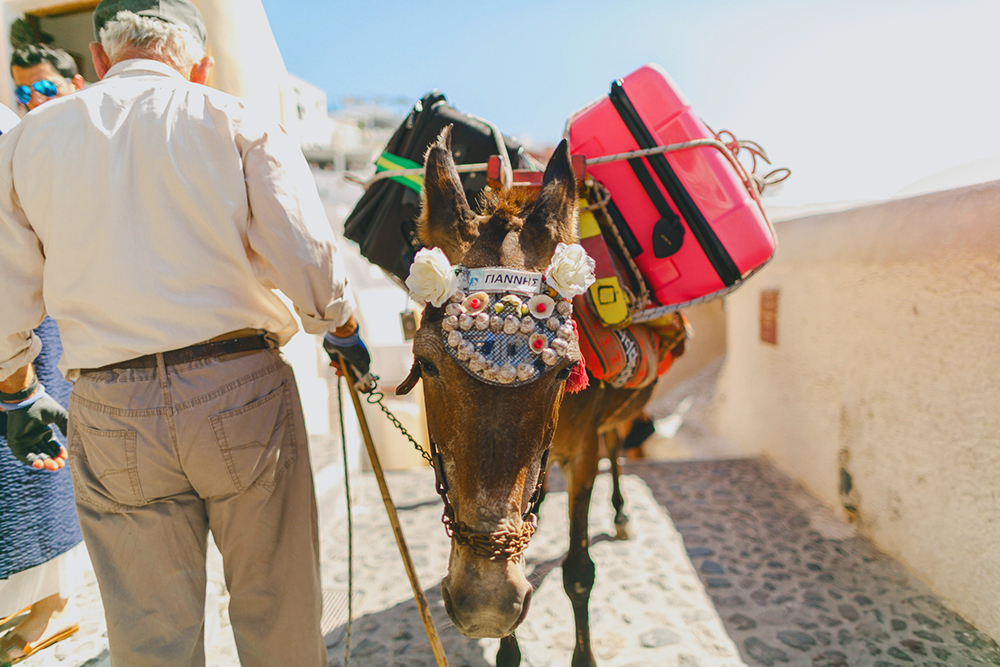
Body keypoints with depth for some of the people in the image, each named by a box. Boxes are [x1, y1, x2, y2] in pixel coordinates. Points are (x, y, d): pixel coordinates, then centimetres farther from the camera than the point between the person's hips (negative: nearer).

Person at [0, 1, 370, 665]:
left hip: (108, 415, 3)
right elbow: (308, 259, -7)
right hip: (240, 388, -2)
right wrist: (343, 332, 11)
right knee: (276, 610, 15)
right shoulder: (238, 123, 2)